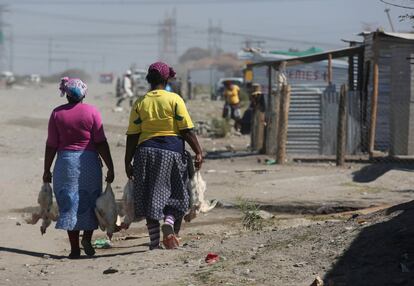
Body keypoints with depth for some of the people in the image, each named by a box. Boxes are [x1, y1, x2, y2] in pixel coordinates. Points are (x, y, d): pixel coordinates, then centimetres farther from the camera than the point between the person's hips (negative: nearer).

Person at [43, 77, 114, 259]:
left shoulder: (57, 113, 1)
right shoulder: (91, 111, -2)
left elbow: (51, 145, 1)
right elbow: (101, 143, -5)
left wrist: (47, 170, 9)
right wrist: (110, 167, 0)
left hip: (65, 161, 1)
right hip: (89, 162, -1)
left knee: (69, 204, 5)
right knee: (89, 201, 14)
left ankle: (74, 248, 4)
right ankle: (87, 237, -2)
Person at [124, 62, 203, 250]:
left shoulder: (140, 103, 4)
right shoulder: (174, 100, -2)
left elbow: (132, 136, 2)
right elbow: (186, 130, -6)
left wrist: (128, 162, 6)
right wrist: (198, 152, 0)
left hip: (146, 151, 2)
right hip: (172, 150, -2)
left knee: (150, 197, 7)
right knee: (175, 194, 11)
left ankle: (154, 242, 5)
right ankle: (169, 222, -17)